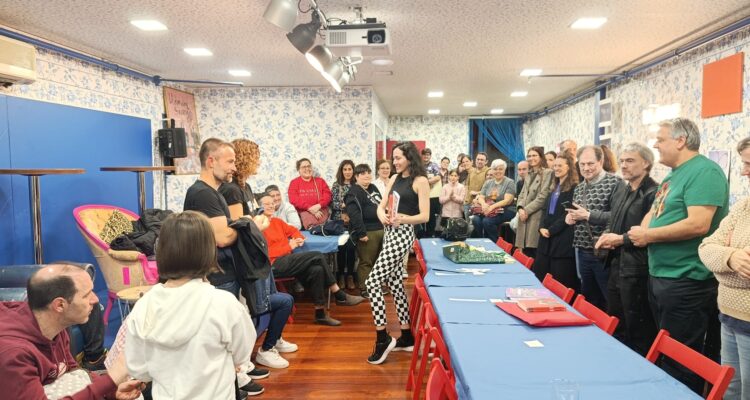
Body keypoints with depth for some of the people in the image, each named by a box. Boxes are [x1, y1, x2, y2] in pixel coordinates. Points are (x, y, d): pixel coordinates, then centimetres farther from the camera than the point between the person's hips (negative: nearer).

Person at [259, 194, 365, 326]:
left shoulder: (276, 221, 18)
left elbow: (292, 230, 29)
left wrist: (299, 238, 5)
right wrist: (289, 247, -13)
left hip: (286, 260, 8)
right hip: (275, 265, -8)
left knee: (316, 270, -19)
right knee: (318, 256, -19)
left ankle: (320, 314, -13)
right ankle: (340, 296, -10)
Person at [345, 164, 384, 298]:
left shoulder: (373, 188, 16)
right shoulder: (354, 192, -13)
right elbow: (354, 214, -22)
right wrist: (361, 233, -26)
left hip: (380, 229, 9)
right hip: (367, 232, -9)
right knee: (366, 262, -2)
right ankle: (364, 289, 8)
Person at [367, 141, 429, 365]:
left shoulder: (420, 180, -8)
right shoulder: (395, 178, 13)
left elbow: (424, 216, -12)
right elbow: (381, 206, 10)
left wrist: (402, 219, -27)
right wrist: (382, 216, -12)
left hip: (403, 234, -8)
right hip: (390, 233, 8)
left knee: (373, 282, -12)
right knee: (394, 283, 12)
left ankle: (383, 338, -2)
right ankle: (407, 338, 24)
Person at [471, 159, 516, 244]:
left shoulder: (510, 182, -1)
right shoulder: (488, 182, 15)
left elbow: (507, 200, -13)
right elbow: (481, 197, 7)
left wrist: (492, 207, -26)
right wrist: (484, 204, -18)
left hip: (506, 211, -5)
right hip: (489, 211, 5)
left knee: (487, 221, -31)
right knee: (475, 219, -24)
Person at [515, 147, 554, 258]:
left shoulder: (547, 173, -4)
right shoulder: (529, 174, 21)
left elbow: (543, 197, -12)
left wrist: (527, 210, -12)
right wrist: (520, 208, -3)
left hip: (536, 217, -7)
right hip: (525, 217, 7)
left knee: (535, 255, -8)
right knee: (525, 254, 7)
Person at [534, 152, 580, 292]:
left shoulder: (574, 187, -8)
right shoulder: (554, 187, 17)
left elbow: (569, 214, -14)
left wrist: (551, 230, -15)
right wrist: (542, 227, -1)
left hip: (563, 237, -8)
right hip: (547, 236, 8)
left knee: (561, 281, -2)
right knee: (538, 275, 10)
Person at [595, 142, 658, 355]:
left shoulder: (653, 192, -13)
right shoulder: (621, 190, 14)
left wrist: (621, 239, -15)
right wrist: (607, 236, 4)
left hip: (637, 271, -9)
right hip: (617, 266, 9)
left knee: (638, 331, 4)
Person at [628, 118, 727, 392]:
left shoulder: (704, 171, -15)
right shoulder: (673, 175, 15)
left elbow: (698, 224, -26)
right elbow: (655, 212, 18)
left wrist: (649, 235, -16)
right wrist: (642, 231, -4)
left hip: (686, 282, -10)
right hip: (660, 276, 10)